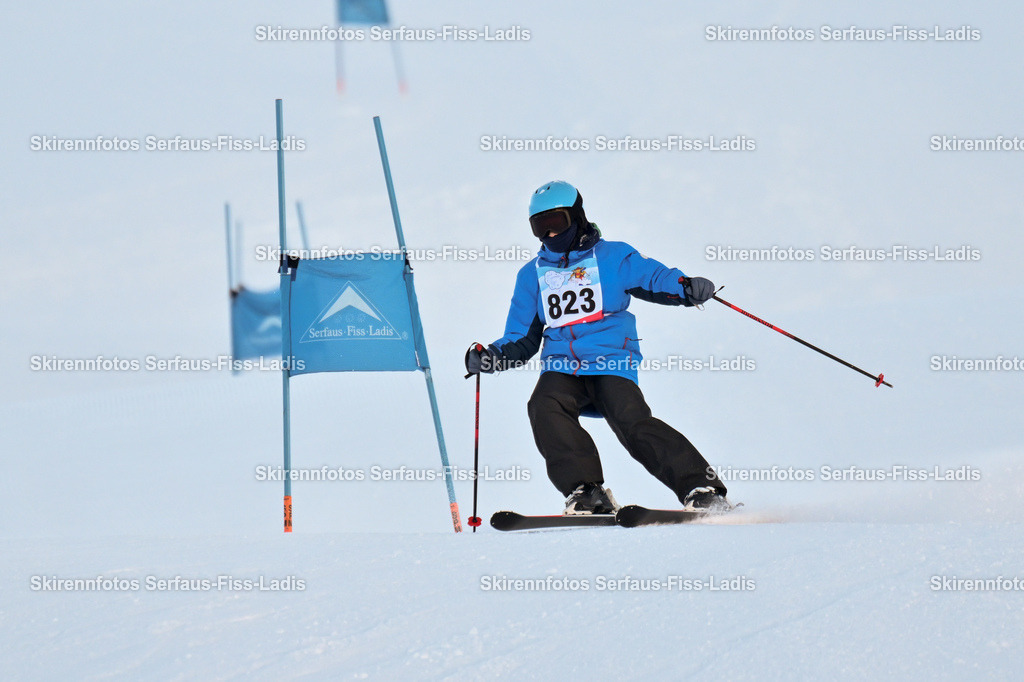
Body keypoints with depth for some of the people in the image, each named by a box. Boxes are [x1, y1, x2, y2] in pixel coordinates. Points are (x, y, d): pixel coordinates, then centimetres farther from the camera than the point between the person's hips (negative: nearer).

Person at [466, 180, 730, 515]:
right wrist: (493, 356, 4)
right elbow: (522, 339, 24)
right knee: (544, 408, -29)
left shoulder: (613, 257, 11)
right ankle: (586, 493, -31)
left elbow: (655, 278, 2)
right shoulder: (532, 275, 21)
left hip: (611, 362, -3)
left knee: (633, 422, -26)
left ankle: (702, 489, -23)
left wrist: (686, 287, -20)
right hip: (560, 368, 3)